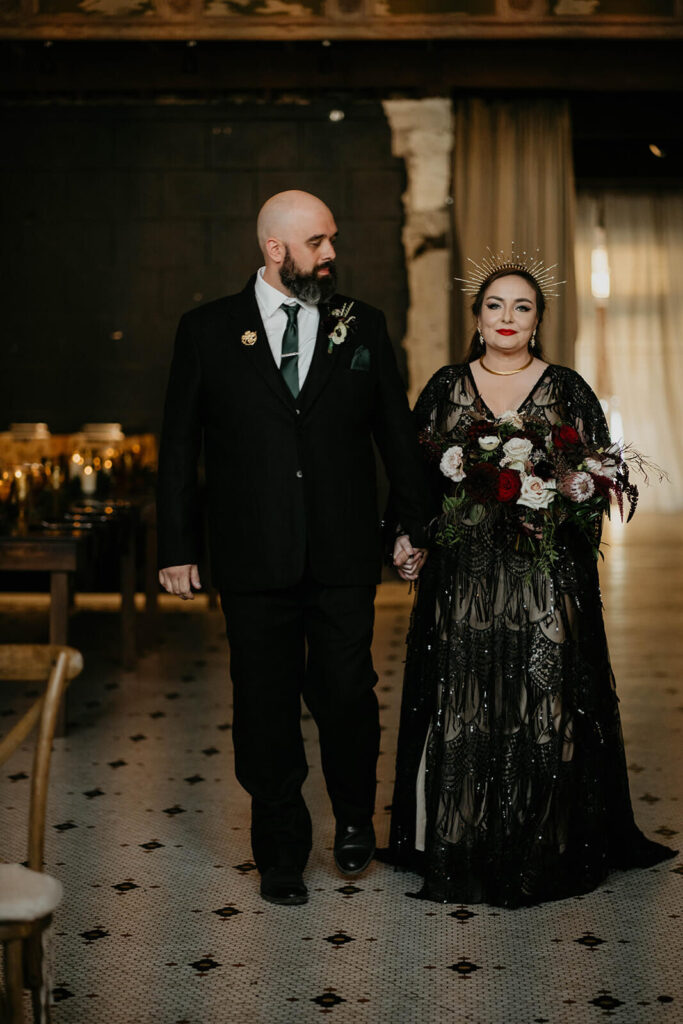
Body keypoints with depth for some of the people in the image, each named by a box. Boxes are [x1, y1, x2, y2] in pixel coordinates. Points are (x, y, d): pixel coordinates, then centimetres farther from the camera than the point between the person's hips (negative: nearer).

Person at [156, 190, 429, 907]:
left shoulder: (363, 326, 7)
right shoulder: (208, 330, 3)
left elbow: (397, 434, 13)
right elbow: (179, 448, 5)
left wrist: (415, 524, 11)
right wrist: (176, 546, 1)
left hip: (345, 554, 1)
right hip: (254, 557, 0)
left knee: (345, 692, 0)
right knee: (266, 706, 7)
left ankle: (354, 816, 30)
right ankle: (281, 854, 23)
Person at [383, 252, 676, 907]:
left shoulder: (567, 391, 6)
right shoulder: (445, 388, 10)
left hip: (545, 579, -1)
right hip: (463, 575, 1)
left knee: (545, 701, -1)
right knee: (462, 702, 2)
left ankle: (545, 849, 13)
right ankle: (464, 850, 14)